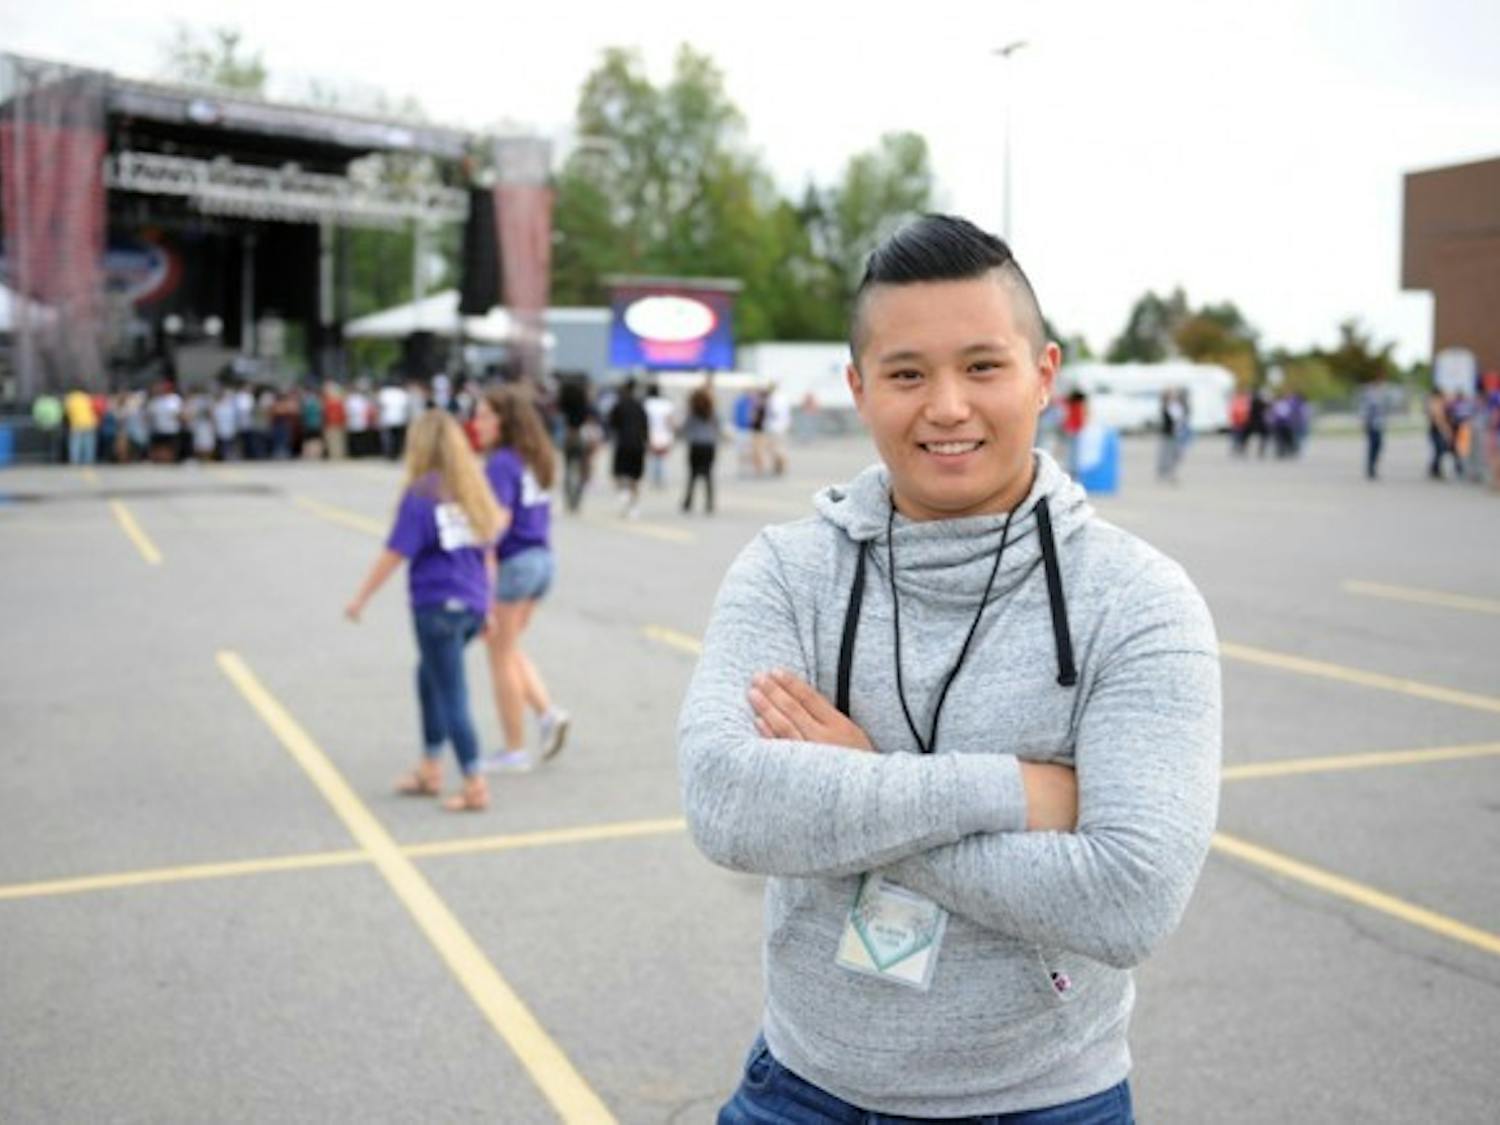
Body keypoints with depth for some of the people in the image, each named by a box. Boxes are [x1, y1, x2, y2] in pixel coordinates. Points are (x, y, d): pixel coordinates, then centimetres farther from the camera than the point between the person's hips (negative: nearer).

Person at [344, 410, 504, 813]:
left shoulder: (420, 495, -12)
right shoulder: (472, 492, 7)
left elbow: (394, 554, -14)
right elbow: (488, 552, 12)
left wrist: (360, 598, -5)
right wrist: (485, 604, 21)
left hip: (436, 606, -7)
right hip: (472, 605, 7)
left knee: (451, 696, 0)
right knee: (429, 679, 24)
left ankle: (475, 787, 2)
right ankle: (430, 771, 30)